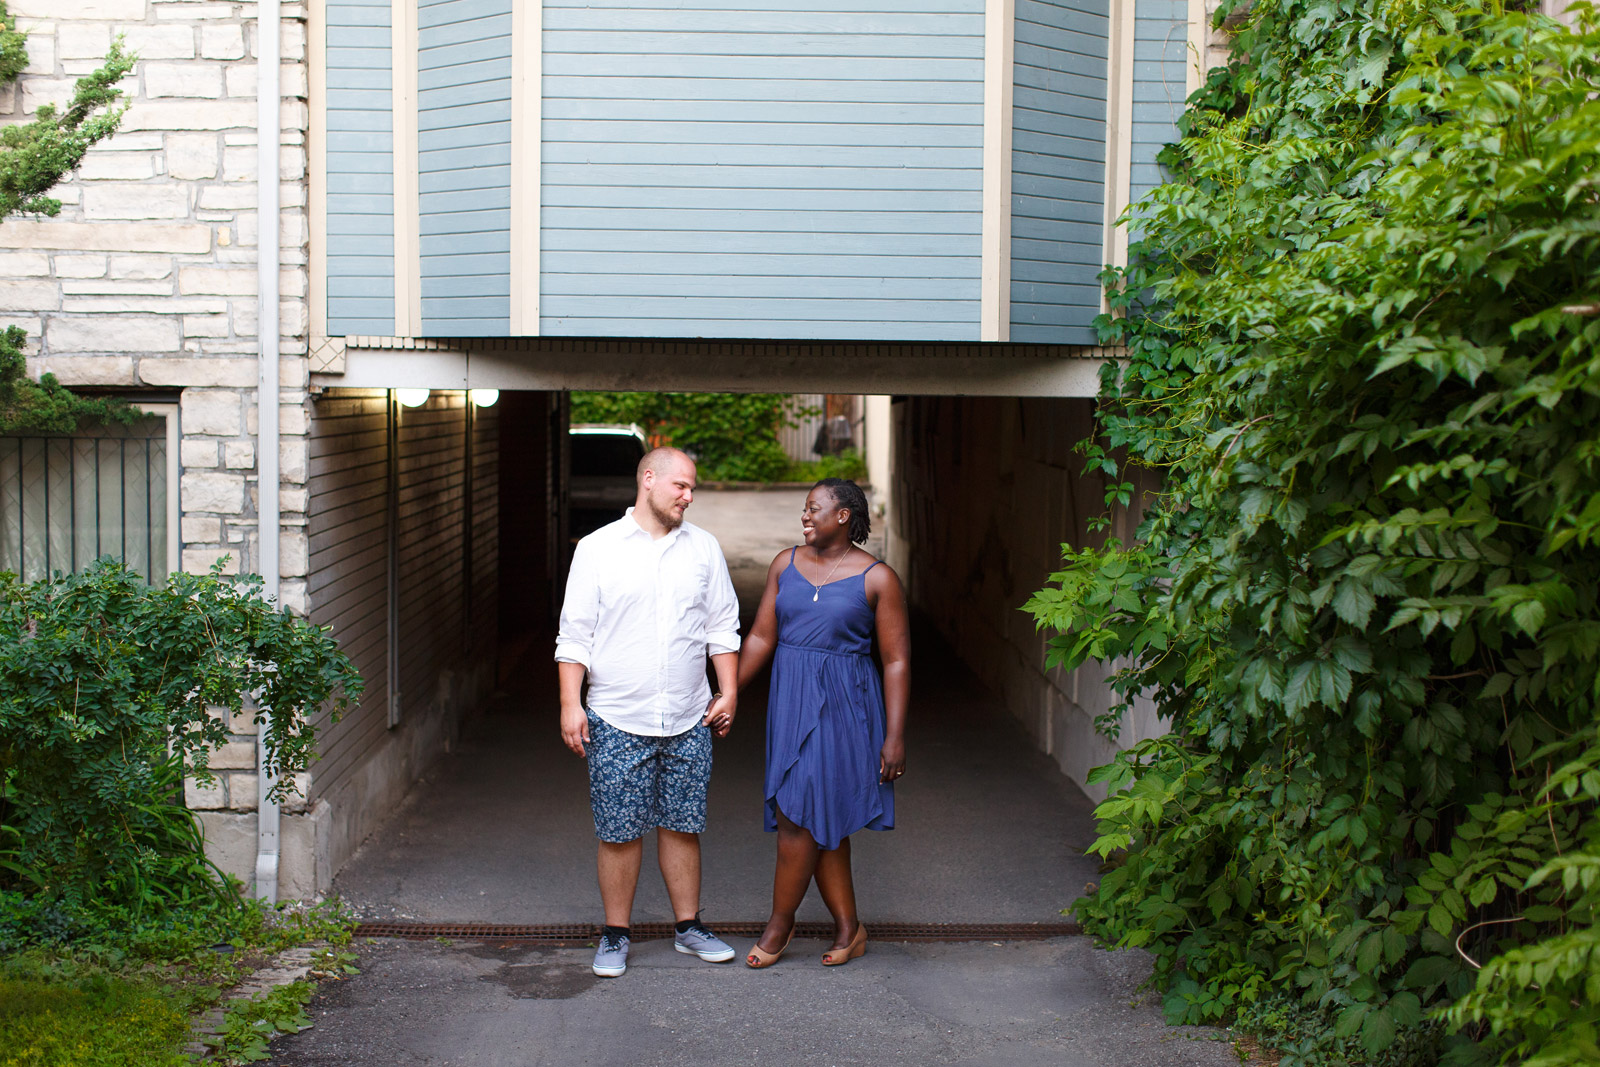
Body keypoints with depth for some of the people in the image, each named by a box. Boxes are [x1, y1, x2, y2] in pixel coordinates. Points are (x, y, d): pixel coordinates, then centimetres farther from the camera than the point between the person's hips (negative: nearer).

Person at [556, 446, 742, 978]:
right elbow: (575, 634, -1)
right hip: (617, 721, -2)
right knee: (619, 833, 2)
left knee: (682, 826, 9)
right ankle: (615, 936, 15)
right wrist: (570, 704, -7)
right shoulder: (598, 548, -1)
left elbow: (722, 628, 13)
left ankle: (689, 927, 22)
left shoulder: (703, 547, 8)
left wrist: (728, 692, 6)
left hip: (688, 722, 2)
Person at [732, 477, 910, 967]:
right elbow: (761, 638, 9)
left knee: (798, 814, -9)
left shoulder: (876, 578, -5)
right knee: (822, 823, 8)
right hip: (791, 699, 5)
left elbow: (896, 661, -6)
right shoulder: (786, 564, 8)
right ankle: (849, 928, 19)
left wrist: (895, 736, -10)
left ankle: (780, 921, 8)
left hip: (842, 704, -5)